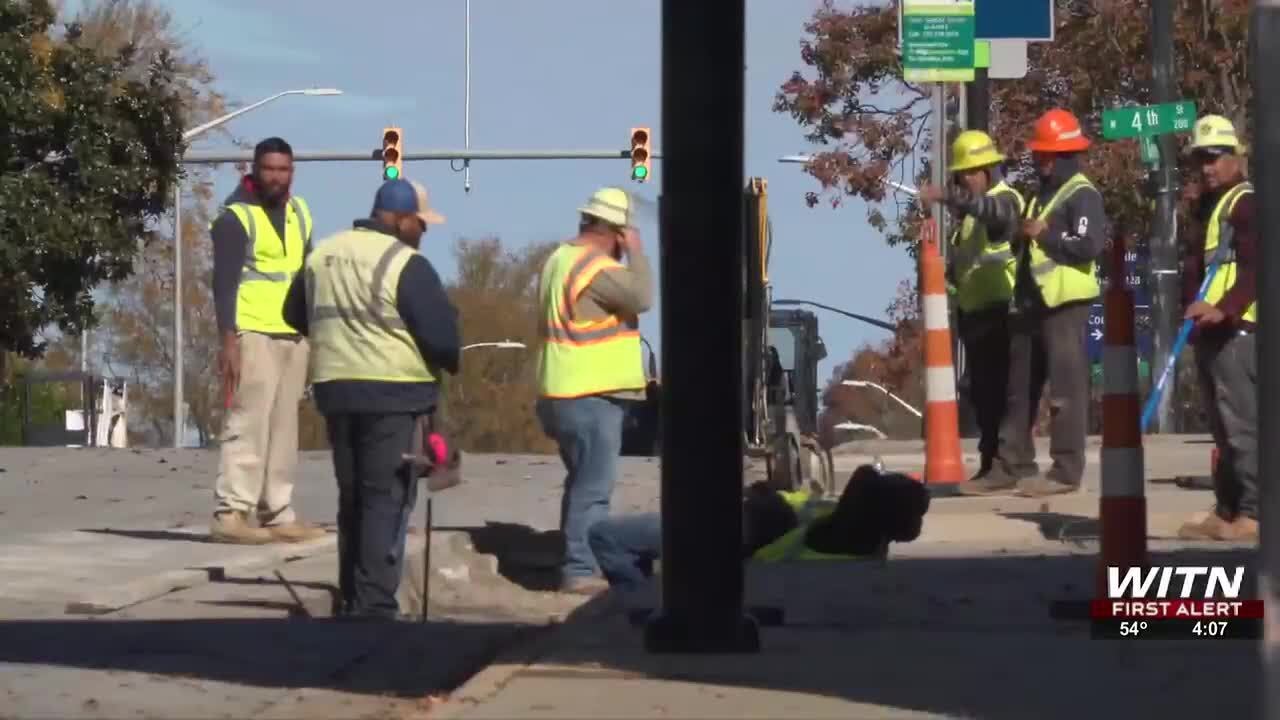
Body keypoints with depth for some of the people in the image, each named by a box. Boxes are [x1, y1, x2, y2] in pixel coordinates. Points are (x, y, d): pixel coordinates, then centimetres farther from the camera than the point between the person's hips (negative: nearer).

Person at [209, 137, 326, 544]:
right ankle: (230, 514, -13)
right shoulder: (236, 218, -6)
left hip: (293, 337, 7)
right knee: (248, 424, -12)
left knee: (283, 429, 7)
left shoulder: (299, 213, 15)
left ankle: (278, 515, 11)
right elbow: (224, 283, -12)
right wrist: (228, 341, -21)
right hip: (253, 335, -7)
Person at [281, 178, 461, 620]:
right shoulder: (406, 265, -12)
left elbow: (295, 315, 20)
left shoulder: (321, 256, 11)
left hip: (335, 389, 7)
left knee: (352, 498, 16)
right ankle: (374, 606, -9)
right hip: (394, 394, -7)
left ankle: (351, 599, 21)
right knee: (387, 500, -4)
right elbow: (441, 335, -15)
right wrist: (451, 362, 5)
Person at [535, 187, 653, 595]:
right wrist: (635, 250, -13)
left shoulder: (561, 259, 15)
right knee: (594, 487, -7)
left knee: (582, 482, 19)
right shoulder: (596, 267, -17)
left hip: (564, 393, 10)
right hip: (592, 396, -10)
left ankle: (576, 562, 25)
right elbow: (642, 296, -24)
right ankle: (581, 570, -8)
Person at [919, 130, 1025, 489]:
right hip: (975, 311, 10)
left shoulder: (1005, 200, -10)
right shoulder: (973, 211, 20)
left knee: (996, 393, -12)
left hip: (998, 312, -10)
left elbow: (991, 210, -35)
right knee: (982, 393, 13)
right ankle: (995, 466, 19)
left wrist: (949, 197, -48)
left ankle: (995, 468, -13)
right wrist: (947, 274, 8)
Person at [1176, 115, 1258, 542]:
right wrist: (1195, 308, 14)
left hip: (1236, 329, -10)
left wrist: (1223, 309, -33)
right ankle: (1226, 511, 17)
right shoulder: (1209, 206, 22)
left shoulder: (1246, 203, -10)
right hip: (1212, 330, 10)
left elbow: (1256, 269, -22)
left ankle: (1252, 514, -12)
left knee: (1241, 424, -12)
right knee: (1224, 427, 13)